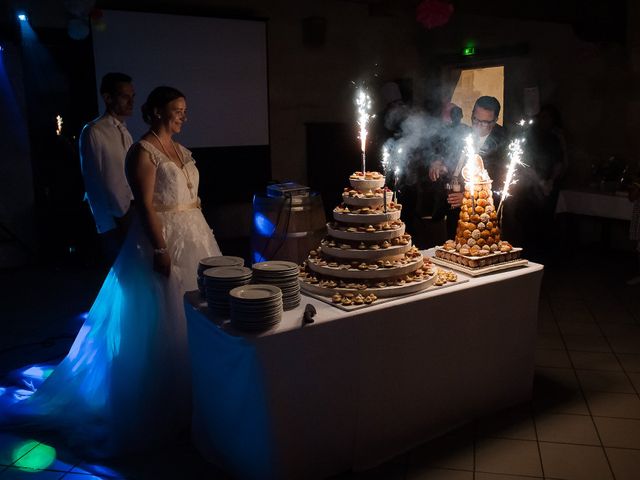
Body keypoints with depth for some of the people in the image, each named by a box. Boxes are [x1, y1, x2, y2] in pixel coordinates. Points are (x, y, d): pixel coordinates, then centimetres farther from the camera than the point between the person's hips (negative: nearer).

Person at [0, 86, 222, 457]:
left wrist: (201, 234, 16)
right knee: (163, 321, -1)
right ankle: (160, 404, 14)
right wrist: (161, 251, -22)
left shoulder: (181, 150, 13)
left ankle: (190, 394, 30)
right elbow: (145, 206, -18)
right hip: (162, 239, -9)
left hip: (194, 237, 9)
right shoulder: (143, 152, -12)